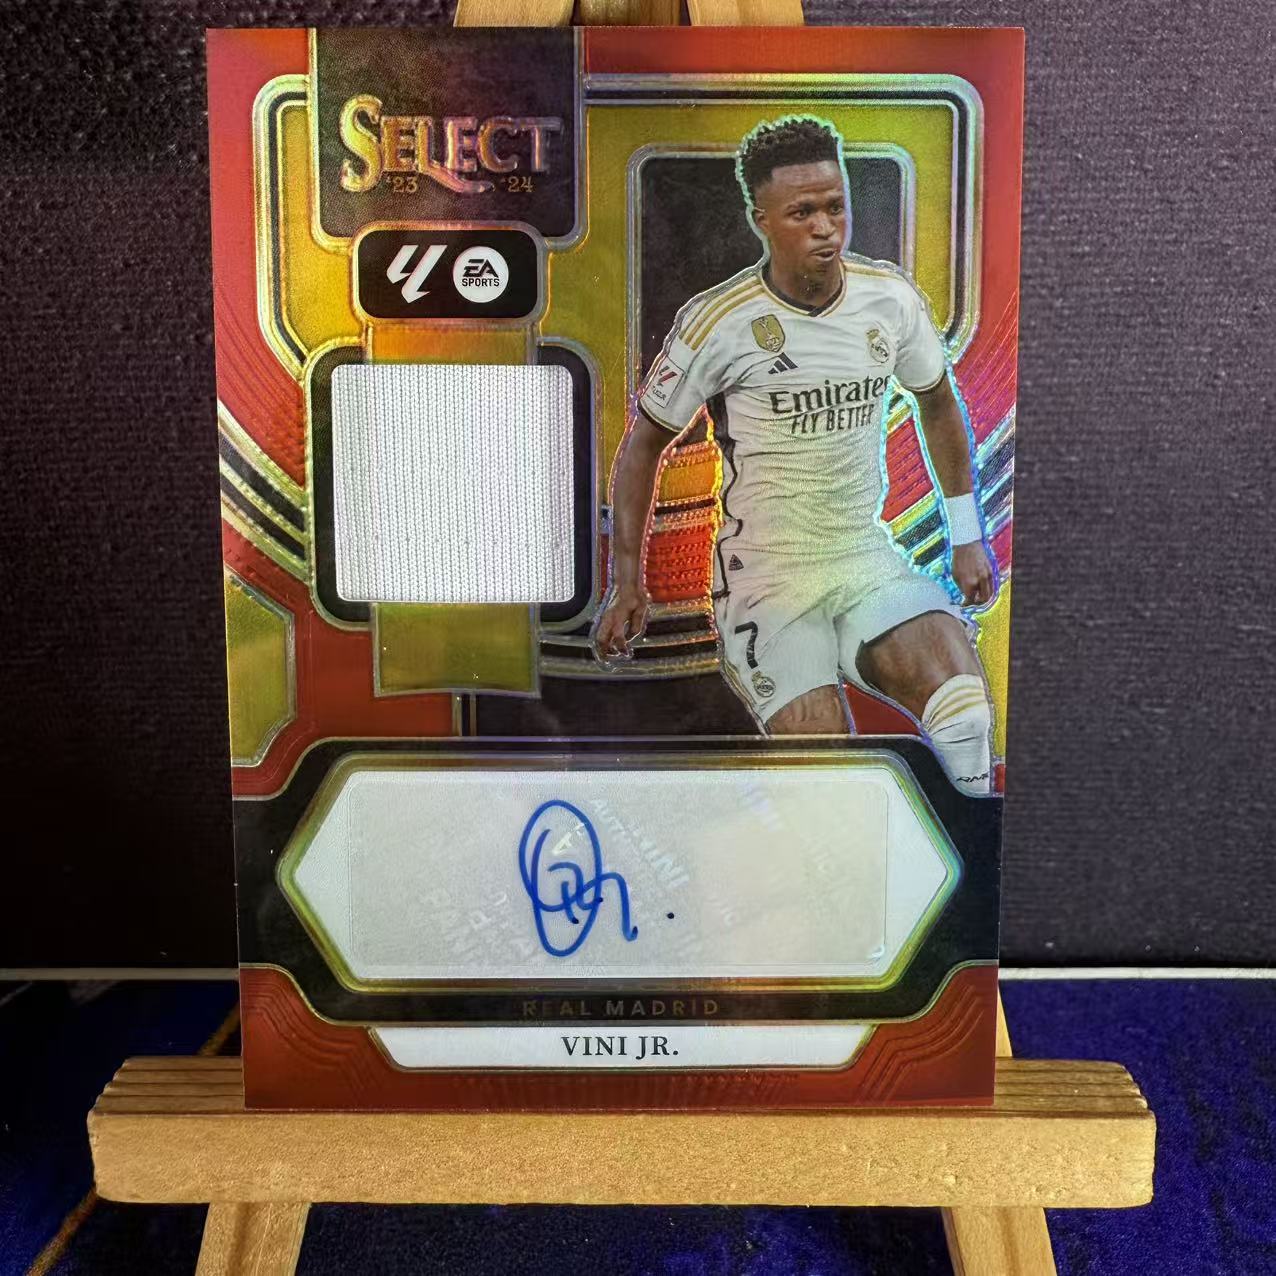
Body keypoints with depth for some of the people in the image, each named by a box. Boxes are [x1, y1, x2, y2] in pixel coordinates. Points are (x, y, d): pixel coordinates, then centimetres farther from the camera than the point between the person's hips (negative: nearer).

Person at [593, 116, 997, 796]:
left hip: (870, 562, 4)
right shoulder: (716, 323, -12)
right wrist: (627, 585, -3)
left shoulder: (892, 298, 0)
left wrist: (967, 536, 18)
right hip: (765, 579, -3)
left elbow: (938, 403, 18)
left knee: (966, 715, -18)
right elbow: (642, 443, 0)